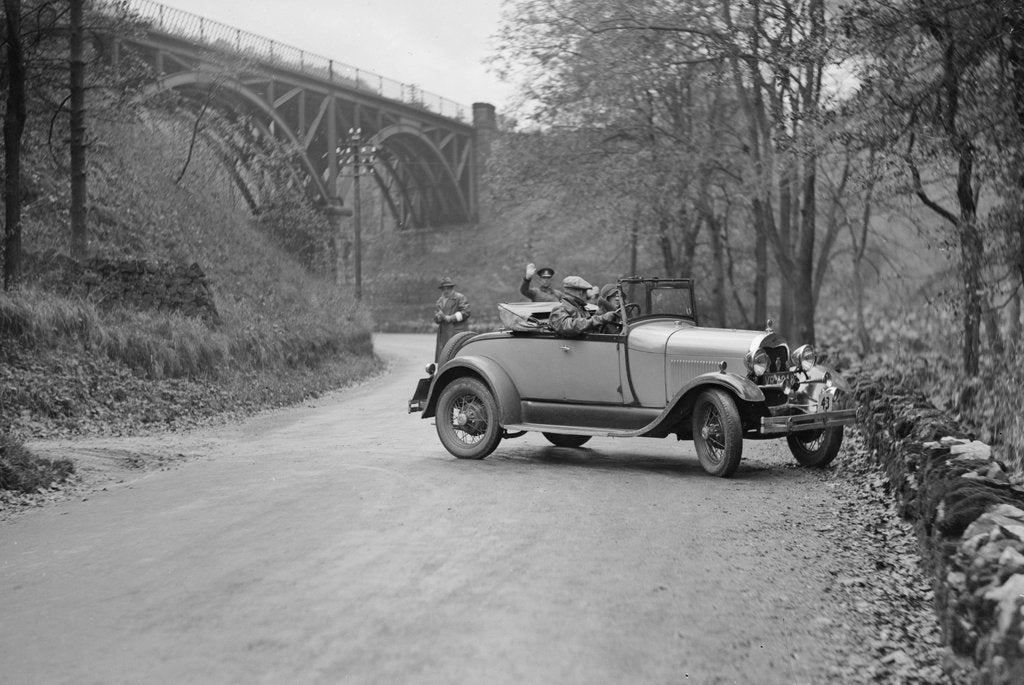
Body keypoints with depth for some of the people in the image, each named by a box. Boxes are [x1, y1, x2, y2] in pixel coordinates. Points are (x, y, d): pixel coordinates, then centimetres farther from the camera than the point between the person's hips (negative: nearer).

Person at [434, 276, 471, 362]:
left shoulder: (460, 298, -1)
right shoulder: (440, 300, 22)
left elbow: (465, 312, -12)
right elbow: (436, 316, 17)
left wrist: (450, 318, -15)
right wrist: (439, 317, -8)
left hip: (457, 332, -7)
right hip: (443, 334, 7)